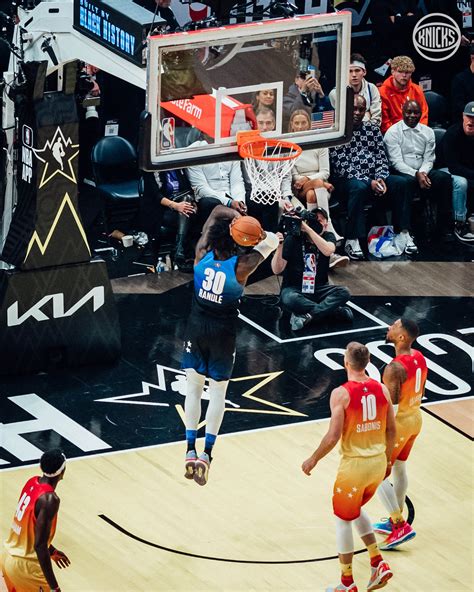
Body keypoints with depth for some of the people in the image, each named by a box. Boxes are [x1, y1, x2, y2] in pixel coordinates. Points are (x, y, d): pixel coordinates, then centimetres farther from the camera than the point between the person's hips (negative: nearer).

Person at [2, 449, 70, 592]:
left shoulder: (32, 482, 2)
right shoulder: (49, 499, -24)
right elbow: (39, 546, -27)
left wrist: (52, 551, 30)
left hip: (9, 557, 9)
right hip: (25, 566, -9)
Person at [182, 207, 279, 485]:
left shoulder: (203, 254, -11)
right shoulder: (241, 265, -19)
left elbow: (217, 211, 1)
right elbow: (273, 240, -8)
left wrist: (237, 216, -15)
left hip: (197, 328, 3)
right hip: (223, 333, -3)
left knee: (193, 387, 12)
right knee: (218, 392, 6)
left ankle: (191, 451, 7)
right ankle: (207, 454, 0)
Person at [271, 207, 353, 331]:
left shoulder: (328, 237, -2)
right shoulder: (293, 238, -9)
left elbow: (327, 251, -28)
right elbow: (277, 270, -14)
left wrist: (308, 228, -32)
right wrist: (280, 246, -29)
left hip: (318, 288, 2)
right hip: (294, 288, -2)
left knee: (344, 293, -24)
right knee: (289, 299, -37)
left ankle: (306, 316, -32)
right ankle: (337, 311, -27)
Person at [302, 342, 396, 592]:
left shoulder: (341, 394, -17)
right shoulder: (382, 390, 0)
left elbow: (333, 436, -19)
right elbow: (391, 430, 6)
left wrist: (313, 459, -5)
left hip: (354, 465, -6)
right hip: (378, 463, 6)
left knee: (343, 519, 12)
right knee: (356, 509, 29)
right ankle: (378, 563, 17)